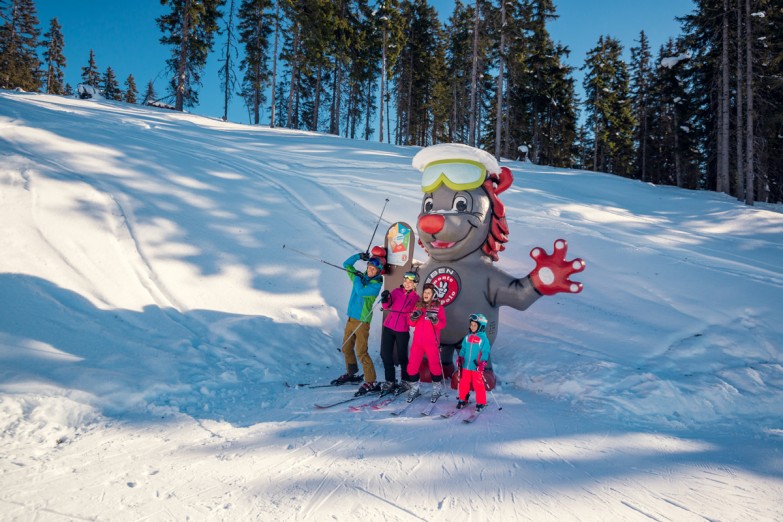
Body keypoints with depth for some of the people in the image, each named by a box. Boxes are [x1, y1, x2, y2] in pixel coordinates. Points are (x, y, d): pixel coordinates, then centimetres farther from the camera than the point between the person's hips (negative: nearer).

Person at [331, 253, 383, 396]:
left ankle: (371, 382, -6)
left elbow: (361, 291, -25)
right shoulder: (361, 277, 9)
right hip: (351, 318, 8)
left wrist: (357, 277, -9)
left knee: (361, 352, -11)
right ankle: (351, 374, 35)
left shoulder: (377, 284, -10)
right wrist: (359, 256, 5)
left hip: (362, 321, -7)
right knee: (346, 348, 17)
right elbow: (346, 265, 16)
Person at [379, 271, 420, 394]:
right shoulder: (396, 291, 3)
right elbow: (387, 306, -8)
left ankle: (405, 381, 22)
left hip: (403, 331, -2)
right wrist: (385, 299, -27)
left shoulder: (416, 298, 2)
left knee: (402, 357, 2)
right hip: (388, 327, 2)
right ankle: (390, 381, 17)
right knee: (385, 355, 3)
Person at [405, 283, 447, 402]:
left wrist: (435, 320, -25)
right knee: (412, 366, 0)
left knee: (434, 365, 1)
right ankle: (414, 390, 16)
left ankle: (437, 390, 18)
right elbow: (411, 323, 10)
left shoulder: (438, 307, 3)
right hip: (417, 342, 3)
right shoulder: (418, 306, 12)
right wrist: (413, 317, -12)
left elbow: (442, 325, -6)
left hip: (432, 343, -3)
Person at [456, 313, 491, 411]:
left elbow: (485, 352, -10)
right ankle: (462, 400, 25)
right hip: (466, 365, 5)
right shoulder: (467, 337, 8)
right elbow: (463, 349, 15)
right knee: (464, 383, 11)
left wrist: (483, 363, -20)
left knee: (478, 385, 0)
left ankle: (481, 403, 12)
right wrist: (460, 358, 2)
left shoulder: (483, 339, -8)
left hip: (477, 367, -5)